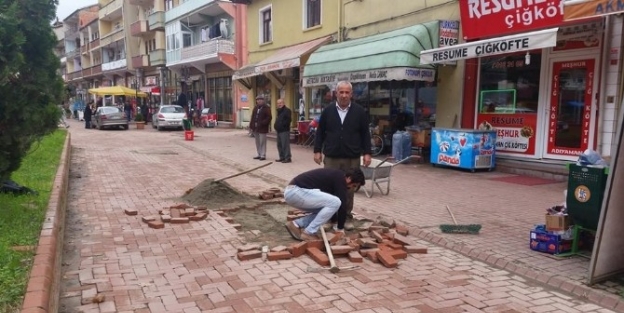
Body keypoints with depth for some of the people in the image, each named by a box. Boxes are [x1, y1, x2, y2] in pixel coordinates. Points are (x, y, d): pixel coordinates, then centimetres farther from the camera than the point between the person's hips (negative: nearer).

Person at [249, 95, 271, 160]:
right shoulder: (256, 108, 14)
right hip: (255, 128, 7)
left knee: (262, 142, -4)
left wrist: (262, 123, -21)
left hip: (262, 128, -7)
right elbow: (253, 117, 15)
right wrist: (251, 126, 7)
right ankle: (259, 155, 21)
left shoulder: (266, 108, -7)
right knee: (257, 142, 12)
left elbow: (269, 117, -14)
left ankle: (263, 155, 1)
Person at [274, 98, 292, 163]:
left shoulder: (287, 110, -9)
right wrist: (276, 125, 13)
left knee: (285, 145, -10)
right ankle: (282, 157, 20)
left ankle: (288, 158, -8)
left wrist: (282, 124, -17)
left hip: (284, 131, -10)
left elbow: (289, 119, -19)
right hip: (279, 130, 10)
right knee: (279, 145, 12)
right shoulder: (279, 111, 20)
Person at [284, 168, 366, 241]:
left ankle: (296, 224, 11)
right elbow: (342, 205, -8)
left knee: (325, 211, 19)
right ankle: (308, 233, -6)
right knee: (335, 203, -13)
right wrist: (340, 228, 5)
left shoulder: (336, 176, 22)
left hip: (291, 191, 10)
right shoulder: (340, 179, -7)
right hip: (296, 191, -10)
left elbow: (329, 203, 32)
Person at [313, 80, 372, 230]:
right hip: (331, 157, 1)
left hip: (352, 158, 0)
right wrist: (317, 150, 2)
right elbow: (320, 132, 8)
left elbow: (365, 134, 4)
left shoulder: (360, 112, 1)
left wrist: (366, 153, -2)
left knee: (349, 188, 7)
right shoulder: (327, 111, 3)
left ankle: (347, 217, 19)